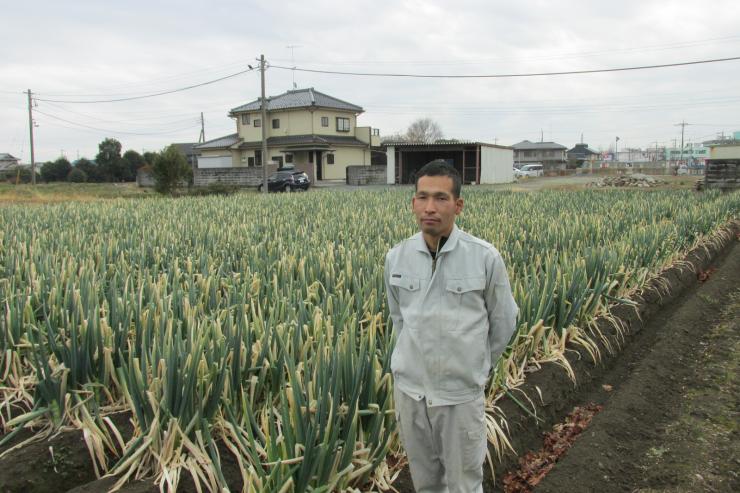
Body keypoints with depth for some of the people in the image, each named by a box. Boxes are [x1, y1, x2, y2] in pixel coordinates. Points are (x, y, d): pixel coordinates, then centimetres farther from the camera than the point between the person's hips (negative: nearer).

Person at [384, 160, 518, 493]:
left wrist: (474, 368, 9)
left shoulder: (485, 258, -14)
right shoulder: (396, 257, -5)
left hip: (460, 392, -3)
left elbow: (503, 322, 0)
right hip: (409, 388, 3)